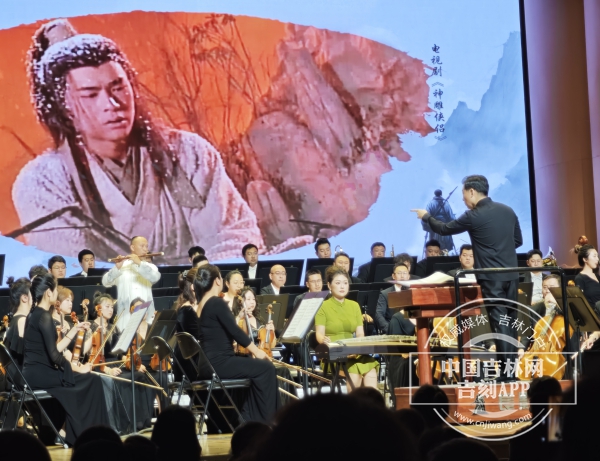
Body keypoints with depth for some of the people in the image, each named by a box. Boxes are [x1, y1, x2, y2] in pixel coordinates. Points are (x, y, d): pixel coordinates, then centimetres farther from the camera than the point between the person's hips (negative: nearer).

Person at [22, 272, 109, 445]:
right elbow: (54, 355, -20)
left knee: (81, 381, 19)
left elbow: (53, 350, 17)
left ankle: (76, 435, 18)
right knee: (91, 381, -4)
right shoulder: (44, 316, -15)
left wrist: (75, 330, 19)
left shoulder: (35, 315, 15)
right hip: (40, 374, -10)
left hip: (34, 373, 10)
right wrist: (77, 368, -9)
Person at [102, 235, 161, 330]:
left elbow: (155, 278, -11)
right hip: (126, 316, -1)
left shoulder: (150, 267, 12)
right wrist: (117, 267, -21)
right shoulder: (122, 266, 7)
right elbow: (106, 282, -6)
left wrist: (139, 263, -20)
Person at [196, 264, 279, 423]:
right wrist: (256, 351, -6)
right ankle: (265, 420, 1)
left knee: (254, 368, 21)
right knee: (266, 368, -6)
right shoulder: (217, 303, -16)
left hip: (208, 363, 10)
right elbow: (235, 331, -15)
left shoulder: (201, 304, 13)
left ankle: (248, 417, 19)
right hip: (219, 363, -10)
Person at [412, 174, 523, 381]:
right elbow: (518, 241, 18)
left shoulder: (473, 216, -9)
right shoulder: (508, 211, 9)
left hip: (492, 277, -6)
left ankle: (507, 371, -8)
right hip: (511, 275, 6)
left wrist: (426, 216, 21)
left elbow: (444, 229, 4)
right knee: (510, 321, 10)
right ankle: (512, 367, 11)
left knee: (499, 322, -6)